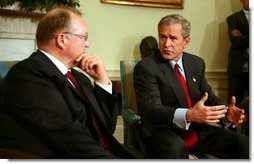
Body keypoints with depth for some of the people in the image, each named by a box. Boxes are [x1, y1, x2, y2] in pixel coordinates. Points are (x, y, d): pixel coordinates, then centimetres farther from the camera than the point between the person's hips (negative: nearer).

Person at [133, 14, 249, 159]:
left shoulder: (197, 63, 11)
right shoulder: (145, 68, -9)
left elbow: (210, 98, 12)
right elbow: (151, 110, -20)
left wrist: (226, 113, -12)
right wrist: (188, 115, -37)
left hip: (196, 130, 6)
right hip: (163, 132, -5)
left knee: (244, 143, -13)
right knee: (175, 147, -38)